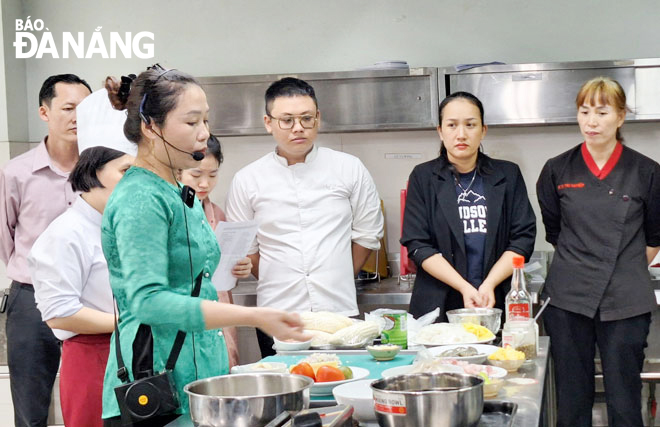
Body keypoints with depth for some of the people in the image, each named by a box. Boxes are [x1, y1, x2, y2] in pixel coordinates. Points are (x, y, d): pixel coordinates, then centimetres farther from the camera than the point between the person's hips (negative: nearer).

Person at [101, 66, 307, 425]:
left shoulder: (181, 195, 14)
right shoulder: (139, 200, -16)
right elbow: (148, 301, -26)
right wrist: (253, 317, -31)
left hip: (197, 379, 9)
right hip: (155, 390, -9)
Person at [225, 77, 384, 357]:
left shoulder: (349, 169, 6)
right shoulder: (246, 181, 5)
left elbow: (367, 234, 12)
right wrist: (278, 282, 10)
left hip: (340, 313, 0)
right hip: (276, 318, 0)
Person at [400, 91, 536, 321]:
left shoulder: (508, 175, 9)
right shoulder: (423, 177, 5)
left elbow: (523, 238, 3)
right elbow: (417, 245, -2)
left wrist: (489, 284, -11)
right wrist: (464, 287, -13)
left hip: (497, 304, 1)